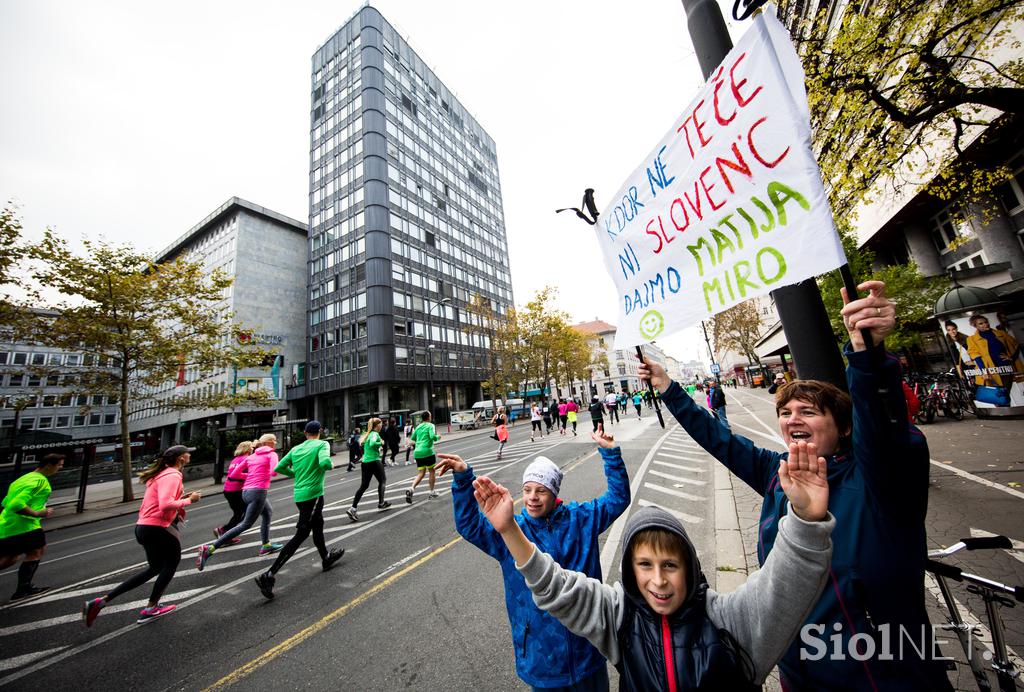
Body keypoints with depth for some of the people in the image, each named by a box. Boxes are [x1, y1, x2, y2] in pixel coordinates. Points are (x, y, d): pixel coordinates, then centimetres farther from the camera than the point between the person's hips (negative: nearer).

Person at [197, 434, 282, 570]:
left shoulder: (251, 456, 17)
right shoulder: (272, 454, -4)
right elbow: (274, 472, -18)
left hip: (246, 491, 9)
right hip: (258, 491, -9)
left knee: (268, 512, 25)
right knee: (246, 524, -3)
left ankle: (266, 545, 27)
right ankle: (210, 548, -9)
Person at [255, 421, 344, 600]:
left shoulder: (296, 449, 9)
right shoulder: (322, 444, -10)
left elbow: (278, 468, 7)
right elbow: (324, 462, -28)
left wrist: (296, 474, 19)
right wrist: (331, 465, -6)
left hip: (299, 494, 8)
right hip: (313, 494, -8)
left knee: (317, 525, 24)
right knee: (301, 535, -2)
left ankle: (326, 558, 41)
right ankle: (269, 575, -6)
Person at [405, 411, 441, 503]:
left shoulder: (418, 426, 15)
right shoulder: (430, 425, -4)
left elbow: (413, 438, 22)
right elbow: (433, 436, -19)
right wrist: (438, 437, 1)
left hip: (417, 453, 6)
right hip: (428, 452, -6)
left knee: (421, 473, 9)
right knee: (431, 471, 11)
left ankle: (411, 489, -12)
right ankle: (432, 492, 17)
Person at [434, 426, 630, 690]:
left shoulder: (580, 518, -9)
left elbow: (618, 498, -8)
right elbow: (469, 525, -16)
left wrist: (610, 453, -22)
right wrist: (463, 479, -31)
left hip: (586, 636, 1)